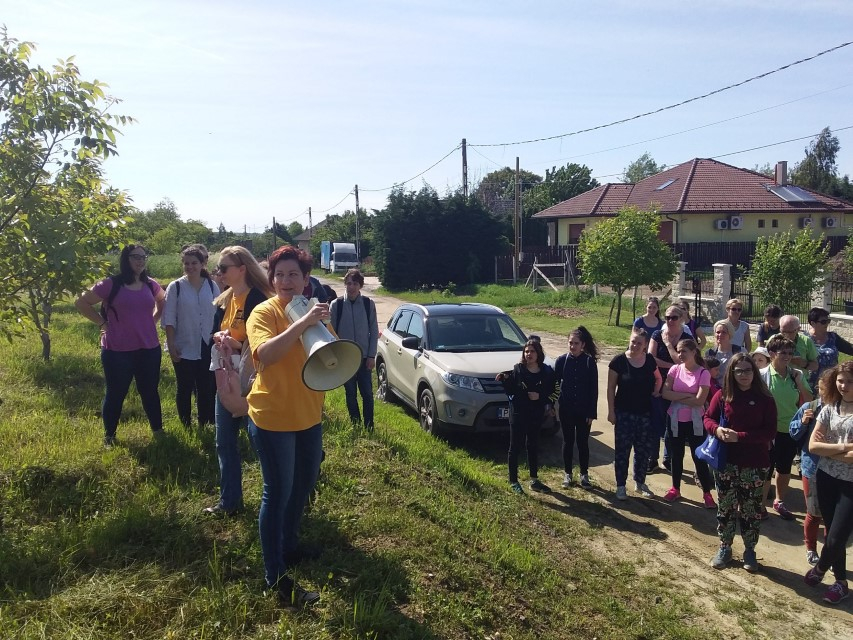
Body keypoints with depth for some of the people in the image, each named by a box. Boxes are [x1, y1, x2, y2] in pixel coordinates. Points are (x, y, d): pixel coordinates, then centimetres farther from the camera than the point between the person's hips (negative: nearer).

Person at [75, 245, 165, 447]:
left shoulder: (151, 284, 4)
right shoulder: (111, 284, -10)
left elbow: (163, 301, 25)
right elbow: (81, 303, -2)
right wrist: (103, 322, -5)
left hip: (149, 349, 4)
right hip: (118, 351, -4)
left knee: (150, 391, 15)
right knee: (116, 393, 9)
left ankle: (158, 430, 30)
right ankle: (109, 435, 26)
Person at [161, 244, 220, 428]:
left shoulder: (212, 286, 2)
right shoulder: (175, 287, -4)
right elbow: (169, 319, -4)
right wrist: (171, 344, -9)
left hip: (207, 347, 2)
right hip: (183, 347, -2)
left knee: (207, 389, 5)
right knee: (185, 389, 8)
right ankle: (185, 426, 20)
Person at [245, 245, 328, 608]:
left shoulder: (314, 312, 7)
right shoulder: (264, 312, -13)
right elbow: (265, 354, -31)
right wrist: (302, 323, -37)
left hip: (309, 417, 7)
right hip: (273, 419, -7)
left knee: (303, 487, 20)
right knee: (278, 494, -1)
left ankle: (289, 547, 42)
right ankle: (276, 578, 11)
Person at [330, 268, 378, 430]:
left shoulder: (368, 304, -2)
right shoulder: (336, 305, -3)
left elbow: (374, 331, 2)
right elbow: (331, 332, 1)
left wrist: (372, 356, -2)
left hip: (364, 357, 0)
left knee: (367, 394, 1)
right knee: (351, 394, 8)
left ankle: (369, 427, 12)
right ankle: (355, 426, 20)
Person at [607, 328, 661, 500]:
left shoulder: (650, 360, 0)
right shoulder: (619, 361, -11)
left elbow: (658, 379, 20)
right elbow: (611, 388, -7)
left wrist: (655, 392, 7)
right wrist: (611, 411, -9)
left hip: (645, 413, 4)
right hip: (624, 413, -3)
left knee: (643, 449, 12)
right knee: (622, 450, 2)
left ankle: (640, 483, 28)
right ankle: (621, 486, 14)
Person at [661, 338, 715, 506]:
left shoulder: (703, 373, -11)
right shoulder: (675, 369, -3)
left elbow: (700, 400, -19)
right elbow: (665, 393, -12)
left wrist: (677, 397, -12)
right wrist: (687, 395, -19)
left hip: (694, 422, -3)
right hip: (675, 420, 3)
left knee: (699, 458, 5)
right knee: (676, 456, 14)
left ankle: (707, 493, 18)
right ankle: (675, 489, 30)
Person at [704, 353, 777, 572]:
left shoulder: (765, 399, -7)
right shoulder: (722, 395, -1)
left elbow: (770, 431, -11)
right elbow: (708, 418, 5)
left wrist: (740, 436, -21)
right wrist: (717, 429, -18)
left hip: (754, 464, -1)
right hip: (726, 462, 2)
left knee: (750, 509, 10)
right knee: (725, 506, 12)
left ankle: (750, 551, 27)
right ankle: (724, 548, 27)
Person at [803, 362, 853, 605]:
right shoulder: (829, 408, 0)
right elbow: (813, 445, -3)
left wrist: (829, 451, -11)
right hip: (827, 479, 4)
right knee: (832, 533, 14)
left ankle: (820, 569, 28)